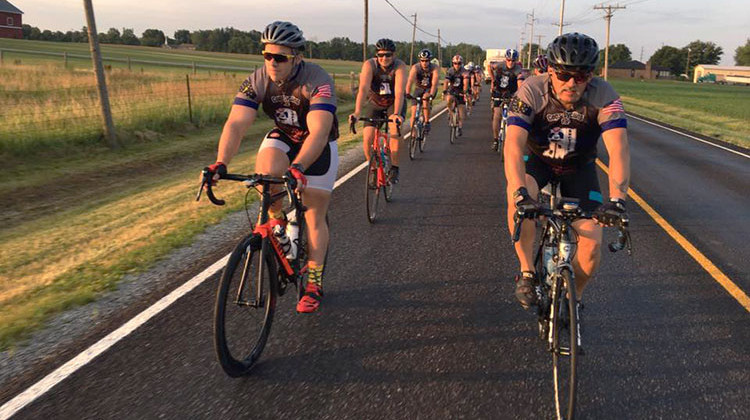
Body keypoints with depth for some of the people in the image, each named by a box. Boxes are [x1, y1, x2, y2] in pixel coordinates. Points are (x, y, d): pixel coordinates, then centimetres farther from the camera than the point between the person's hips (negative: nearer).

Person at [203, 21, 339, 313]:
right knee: (266, 171, -32)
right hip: (283, 137, 3)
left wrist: (297, 168, -58)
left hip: (319, 146, -3)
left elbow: (319, 131, -43)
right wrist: (220, 163, -44)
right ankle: (277, 218, -1)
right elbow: (236, 124, -28)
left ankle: (314, 285, 10)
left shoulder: (317, 81, -30)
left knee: (314, 217, -3)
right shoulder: (257, 81, -18)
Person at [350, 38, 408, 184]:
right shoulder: (369, 65, -22)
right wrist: (357, 112, -48)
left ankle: (394, 168, -10)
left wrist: (396, 114, -52)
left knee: (396, 130, -27)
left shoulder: (400, 66, -24)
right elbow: (363, 89, -35)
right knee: (367, 137, -15)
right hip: (375, 103, 1)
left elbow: (399, 92, -36)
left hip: (394, 103, -1)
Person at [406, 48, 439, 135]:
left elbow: (434, 83, -35)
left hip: (430, 89, -1)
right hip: (419, 89, 2)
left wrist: (431, 95, -51)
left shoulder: (434, 68, -23)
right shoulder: (415, 67, -22)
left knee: (426, 100, -34)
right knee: (414, 112, -7)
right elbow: (410, 81, -34)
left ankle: (427, 122, -19)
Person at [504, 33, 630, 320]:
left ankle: (574, 299, 18)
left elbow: (619, 149, -35)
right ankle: (527, 274, -16)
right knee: (518, 196, -37)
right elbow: (513, 144, -38)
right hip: (537, 160, -1)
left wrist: (616, 199, -51)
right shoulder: (532, 91, -27)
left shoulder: (603, 96, -24)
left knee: (592, 243, -13)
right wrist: (520, 191, -54)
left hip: (579, 167, 1)